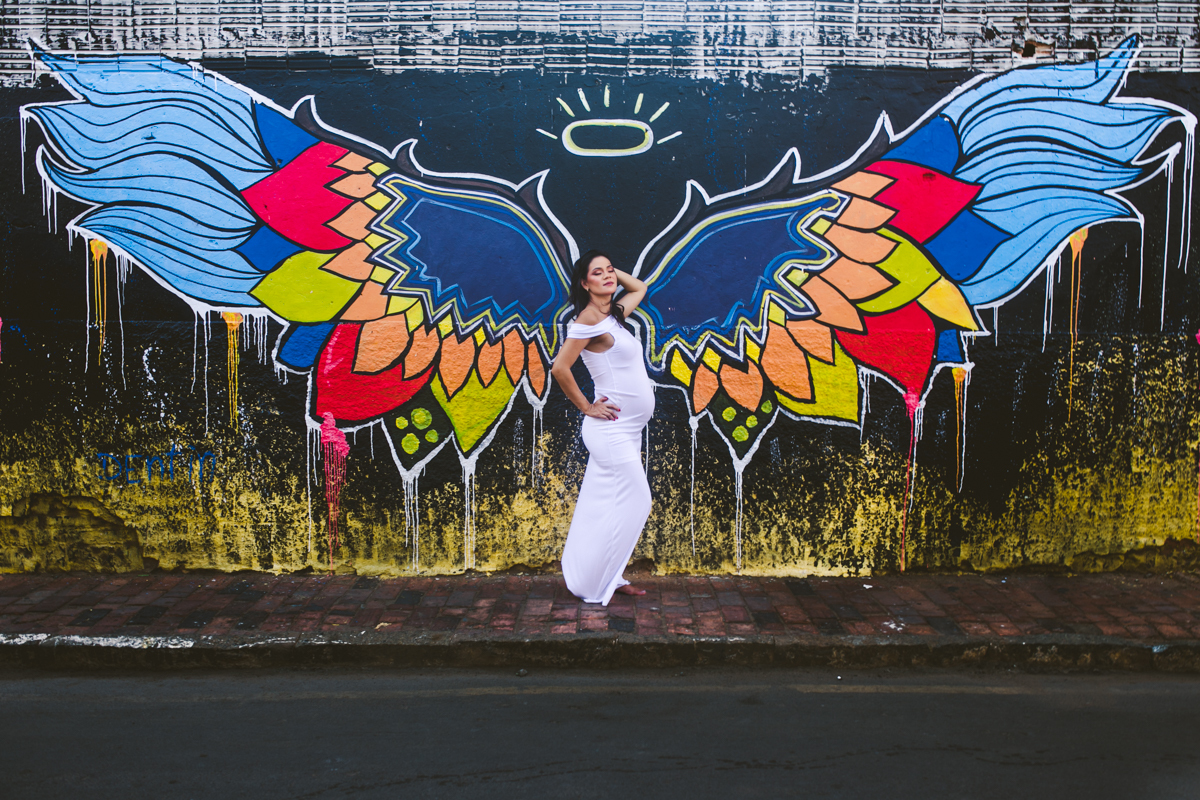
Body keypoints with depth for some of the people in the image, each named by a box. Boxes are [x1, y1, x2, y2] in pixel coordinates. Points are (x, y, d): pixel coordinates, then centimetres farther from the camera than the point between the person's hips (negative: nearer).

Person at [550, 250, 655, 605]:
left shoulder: (613, 314, 12)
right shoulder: (590, 318, -14)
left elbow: (639, 288, 32)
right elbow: (559, 368, -19)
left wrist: (613, 271, 17)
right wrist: (586, 407, -10)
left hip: (625, 430, 8)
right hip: (612, 428, -8)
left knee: (604, 505, 12)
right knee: (635, 502, -5)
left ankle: (605, 578, 22)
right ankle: (594, 585, 5)